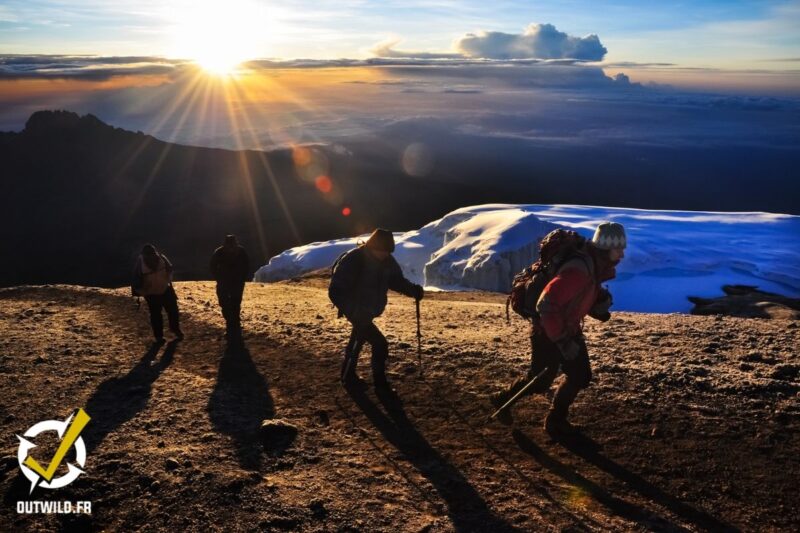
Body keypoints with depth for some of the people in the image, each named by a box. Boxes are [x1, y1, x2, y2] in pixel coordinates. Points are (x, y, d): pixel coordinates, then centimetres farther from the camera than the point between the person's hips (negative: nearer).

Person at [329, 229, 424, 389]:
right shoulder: (352, 261, -29)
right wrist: (352, 310, -42)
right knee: (380, 344, -13)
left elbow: (397, 280, 2)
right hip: (356, 312, -8)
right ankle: (380, 383, 3)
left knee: (359, 338, 23)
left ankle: (348, 376, 43)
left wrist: (413, 290, -19)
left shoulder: (387, 261, -10)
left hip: (369, 310, 8)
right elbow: (335, 291, -29)